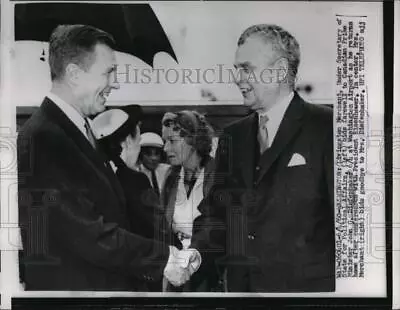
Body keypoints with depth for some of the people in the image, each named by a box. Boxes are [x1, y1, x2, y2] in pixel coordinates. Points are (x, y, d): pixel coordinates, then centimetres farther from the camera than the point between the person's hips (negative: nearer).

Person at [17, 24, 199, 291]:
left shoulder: (80, 130, 9)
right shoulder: (42, 139, -21)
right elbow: (88, 234, -24)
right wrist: (163, 260, -16)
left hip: (111, 282, 9)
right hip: (73, 285, -8)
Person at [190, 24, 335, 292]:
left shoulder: (325, 127, -9)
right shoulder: (233, 136, 7)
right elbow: (218, 210, 7)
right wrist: (195, 252, -9)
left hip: (308, 284, -5)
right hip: (241, 283, 5)